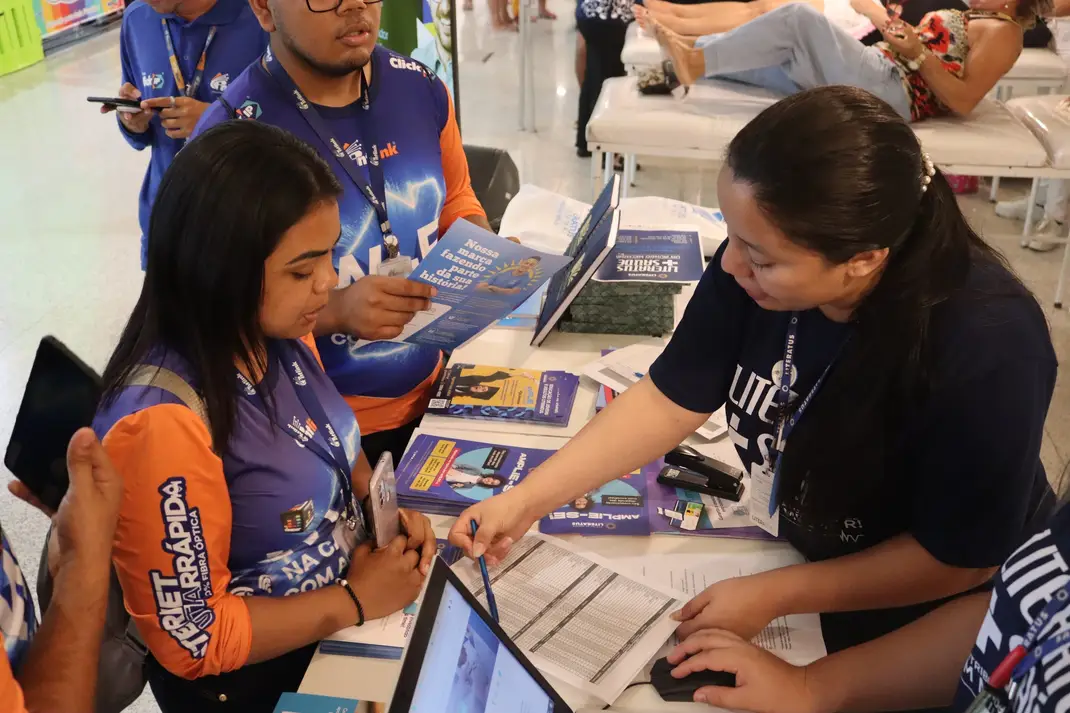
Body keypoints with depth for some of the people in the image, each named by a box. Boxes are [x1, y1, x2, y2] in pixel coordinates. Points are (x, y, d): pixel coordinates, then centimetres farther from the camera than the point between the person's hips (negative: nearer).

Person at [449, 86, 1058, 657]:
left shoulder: (987, 350, -35)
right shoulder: (764, 260, -22)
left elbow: (962, 560, -22)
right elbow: (670, 400, -12)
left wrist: (774, 596, -23)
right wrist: (525, 501, -16)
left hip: (925, 624, -4)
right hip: (789, 546, 4)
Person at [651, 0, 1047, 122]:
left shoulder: (1002, 32, 2)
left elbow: (963, 101, -11)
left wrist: (918, 55, -16)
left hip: (891, 93, -10)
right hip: (877, 71, 10)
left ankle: (696, 60, -25)